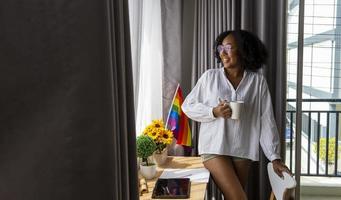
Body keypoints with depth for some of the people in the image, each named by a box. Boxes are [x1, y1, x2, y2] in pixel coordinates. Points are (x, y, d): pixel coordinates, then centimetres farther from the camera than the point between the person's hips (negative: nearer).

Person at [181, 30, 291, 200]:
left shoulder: (257, 81, 0)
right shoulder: (210, 77, 0)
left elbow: (266, 120, 0)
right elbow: (187, 106, 5)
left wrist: (275, 157, -2)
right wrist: (213, 112, -12)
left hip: (242, 151, 2)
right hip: (214, 149, -2)